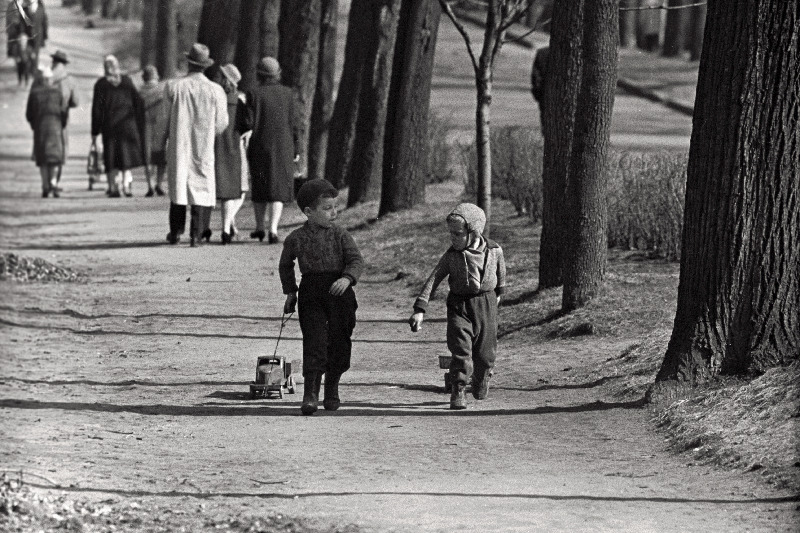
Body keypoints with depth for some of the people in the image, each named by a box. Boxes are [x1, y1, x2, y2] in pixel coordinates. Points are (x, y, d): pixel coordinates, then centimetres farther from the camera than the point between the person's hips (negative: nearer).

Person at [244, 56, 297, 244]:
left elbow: (250, 124, -13)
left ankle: (259, 227, 26)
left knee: (259, 186, 18)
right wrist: (295, 149, 6)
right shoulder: (287, 93, -2)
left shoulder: (254, 95, -8)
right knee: (278, 188, 2)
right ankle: (273, 229, -13)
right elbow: (294, 123, -1)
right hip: (283, 147, 0)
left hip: (260, 146, 0)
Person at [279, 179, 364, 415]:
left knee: (339, 342, 7)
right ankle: (310, 393, -10)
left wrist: (347, 278, -23)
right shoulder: (296, 239, 2)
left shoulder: (340, 235, 2)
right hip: (311, 294, -1)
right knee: (314, 342, -10)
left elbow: (356, 260, -4)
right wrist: (290, 291, 14)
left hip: (339, 292, 1)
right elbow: (285, 265, 19)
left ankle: (332, 390, 24)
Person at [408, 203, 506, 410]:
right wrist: (420, 309, -18)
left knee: (485, 351, 7)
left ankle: (481, 379, 37)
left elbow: (500, 271, 15)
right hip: (459, 305, -1)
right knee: (460, 349, -13)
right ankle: (457, 391, -5)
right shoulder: (451, 256, -8)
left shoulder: (494, 251, -6)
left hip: (486, 304, 1)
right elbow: (433, 280, -10)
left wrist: (499, 292, 32)